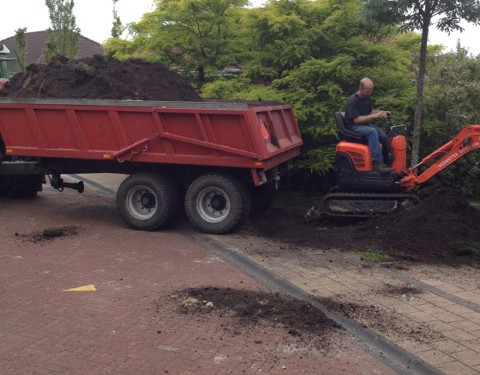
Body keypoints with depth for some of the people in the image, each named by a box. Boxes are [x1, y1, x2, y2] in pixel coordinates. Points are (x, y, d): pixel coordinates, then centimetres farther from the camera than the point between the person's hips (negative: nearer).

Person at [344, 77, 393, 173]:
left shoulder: (367, 98, 4)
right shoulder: (353, 100, -20)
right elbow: (356, 120, -23)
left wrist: (382, 112, -3)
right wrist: (375, 116, -27)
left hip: (365, 124, 8)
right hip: (353, 126, -8)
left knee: (384, 136, -15)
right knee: (372, 131, -35)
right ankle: (377, 163, -40)